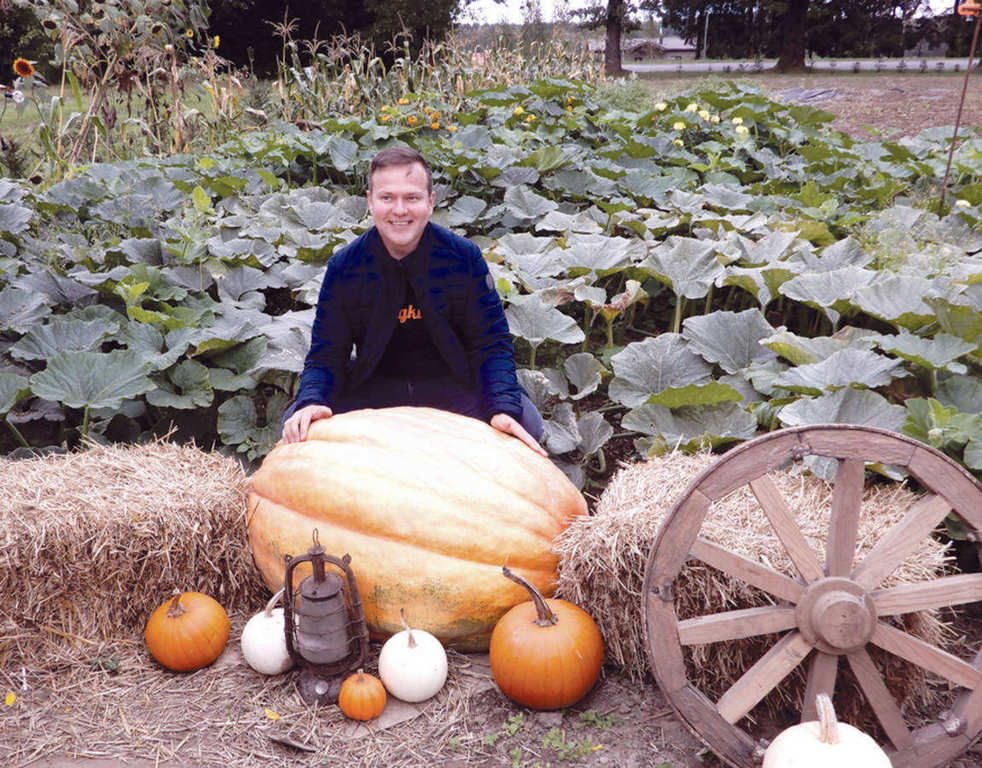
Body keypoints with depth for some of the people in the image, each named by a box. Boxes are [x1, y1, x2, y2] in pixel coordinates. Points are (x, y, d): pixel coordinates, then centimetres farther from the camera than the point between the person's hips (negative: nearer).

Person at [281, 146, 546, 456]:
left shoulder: (464, 256, -10)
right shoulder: (343, 267, -7)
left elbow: (492, 343, -9)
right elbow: (326, 354, -4)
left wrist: (504, 409, -28)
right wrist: (310, 403, -28)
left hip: (451, 384, 0)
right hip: (373, 386, 1)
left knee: (526, 423, -24)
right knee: (297, 424, -20)